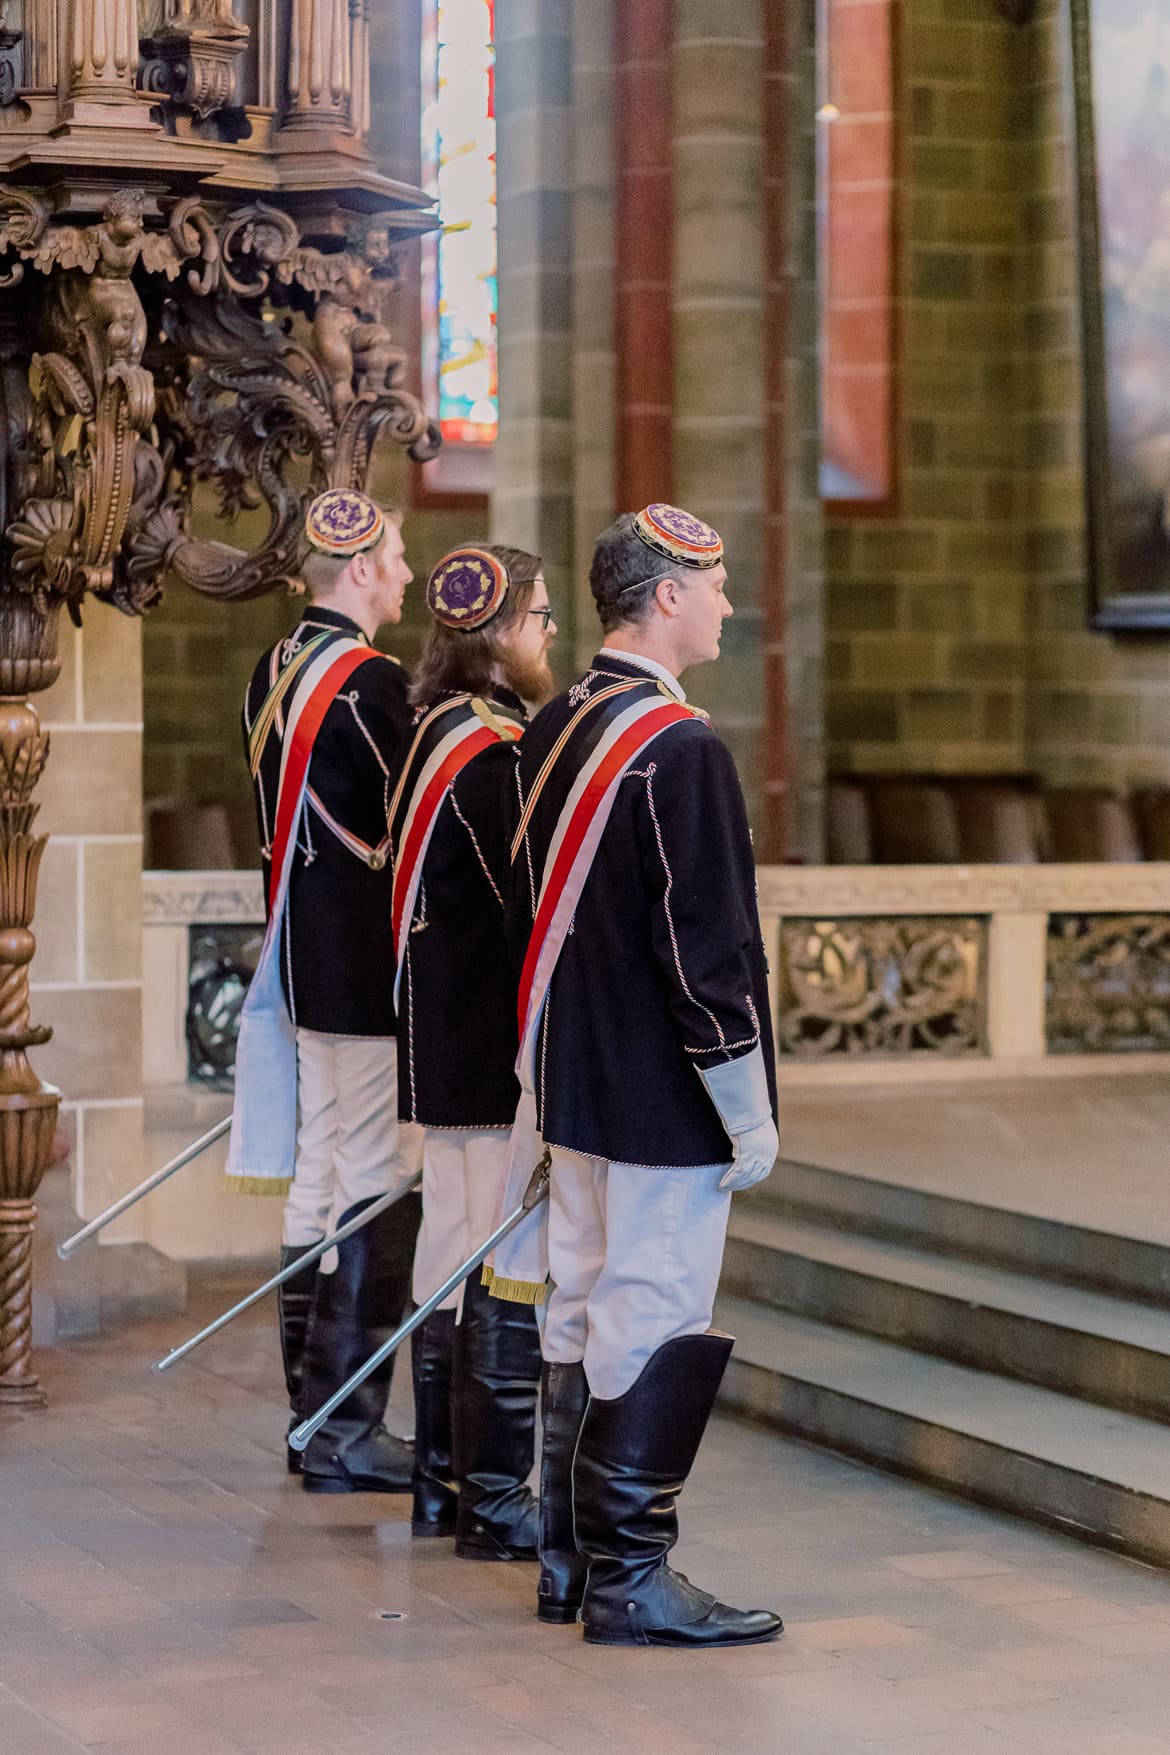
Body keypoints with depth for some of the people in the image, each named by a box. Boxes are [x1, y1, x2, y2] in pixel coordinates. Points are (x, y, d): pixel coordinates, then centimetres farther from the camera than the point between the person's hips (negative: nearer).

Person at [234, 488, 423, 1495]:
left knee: (318, 1184, 14)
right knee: (377, 1198, -4)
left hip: (304, 965, 10)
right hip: (370, 977, -10)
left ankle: (315, 1417, 22)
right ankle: (347, 1436, -1)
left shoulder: (275, 674, 12)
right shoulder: (370, 682, -17)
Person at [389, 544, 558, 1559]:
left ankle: (442, 1479, 25)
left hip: (442, 1045, 10)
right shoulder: (497, 753, -20)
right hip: (499, 1057, -10)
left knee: (451, 1249, 16)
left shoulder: (438, 734, 11)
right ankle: (497, 1502, 4)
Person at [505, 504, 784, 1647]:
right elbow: (706, 951, -20)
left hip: (574, 1086, 9)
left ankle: (569, 1563, 23)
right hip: (662, 1103, -9)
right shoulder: (679, 750, -19)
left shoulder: (553, 730, 8)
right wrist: (750, 1115, -14)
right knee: (656, 1328, -2)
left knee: (580, 1315, 15)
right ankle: (629, 1582, 4)